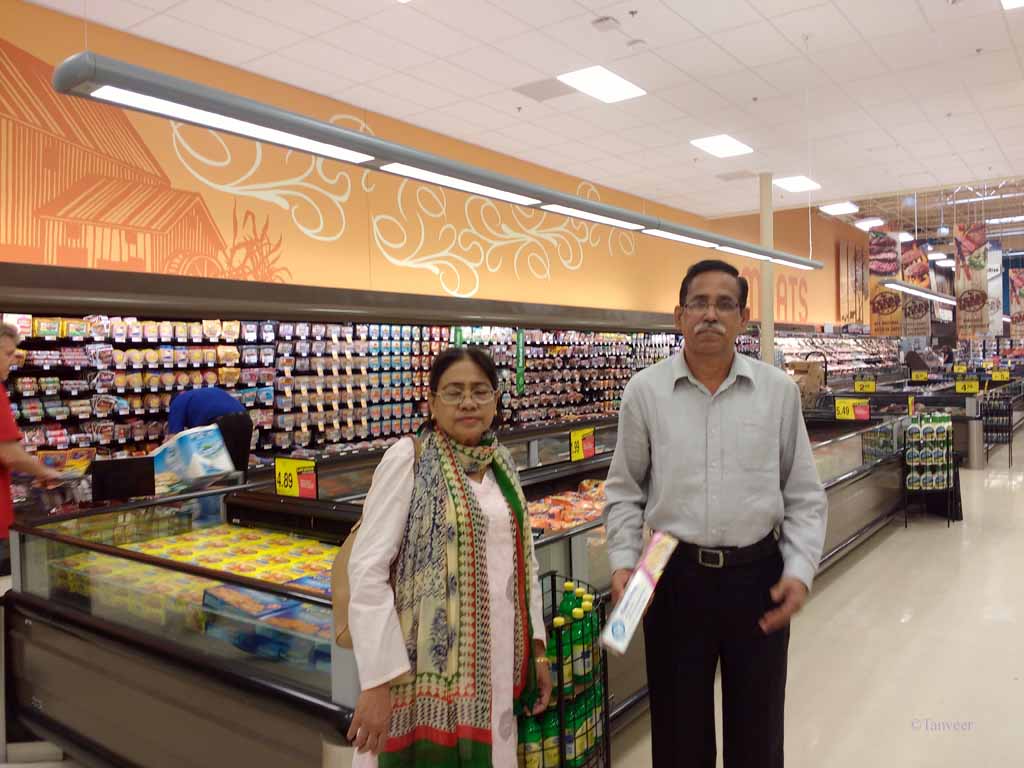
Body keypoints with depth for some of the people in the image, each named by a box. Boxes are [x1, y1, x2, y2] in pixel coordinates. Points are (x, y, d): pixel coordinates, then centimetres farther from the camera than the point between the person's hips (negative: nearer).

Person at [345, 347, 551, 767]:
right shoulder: (408, 458, -11)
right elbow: (367, 569, -15)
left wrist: (536, 648, 12)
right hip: (430, 664, -5)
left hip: (497, 662, 6)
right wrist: (376, 681, -19)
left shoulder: (503, 462, 8)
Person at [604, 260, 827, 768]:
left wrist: (800, 570, -7)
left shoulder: (779, 390, -1)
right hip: (674, 575, 0)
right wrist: (622, 562, -7)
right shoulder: (644, 391, -3)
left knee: (757, 726, 17)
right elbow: (625, 492, 4)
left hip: (758, 574, 1)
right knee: (680, 727, 15)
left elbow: (804, 495, 4)